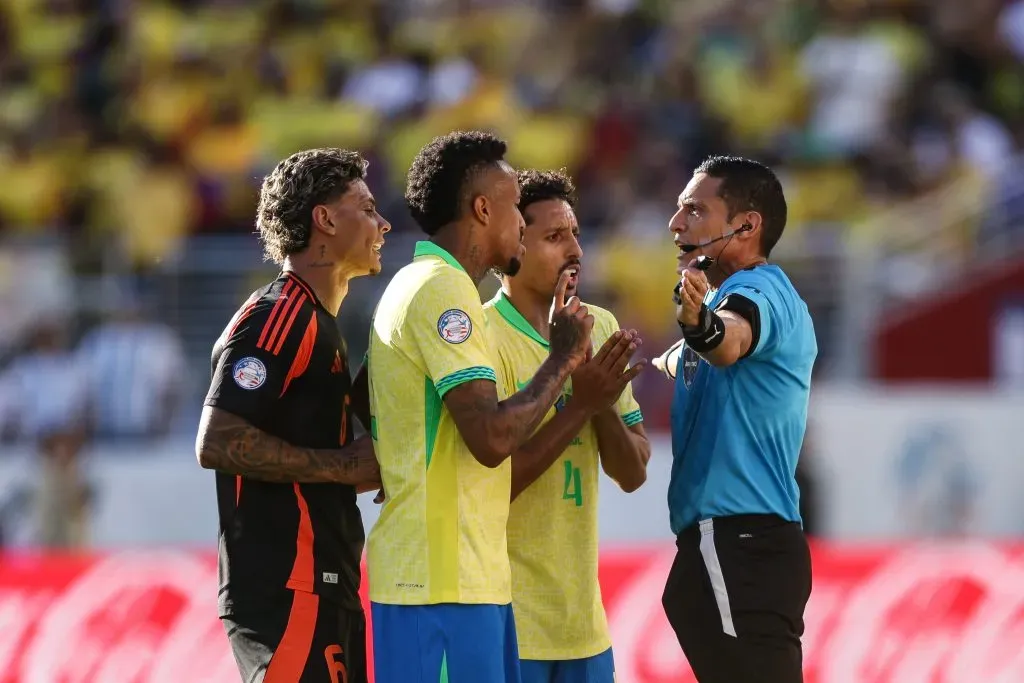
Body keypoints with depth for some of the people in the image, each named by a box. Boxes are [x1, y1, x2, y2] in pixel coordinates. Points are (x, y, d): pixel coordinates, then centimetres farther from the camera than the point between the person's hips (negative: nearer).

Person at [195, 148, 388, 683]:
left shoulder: (317, 322, 21)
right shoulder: (277, 318, -11)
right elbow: (218, 443, -21)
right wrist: (345, 466, -16)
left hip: (324, 588, 10)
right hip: (287, 594, -10)